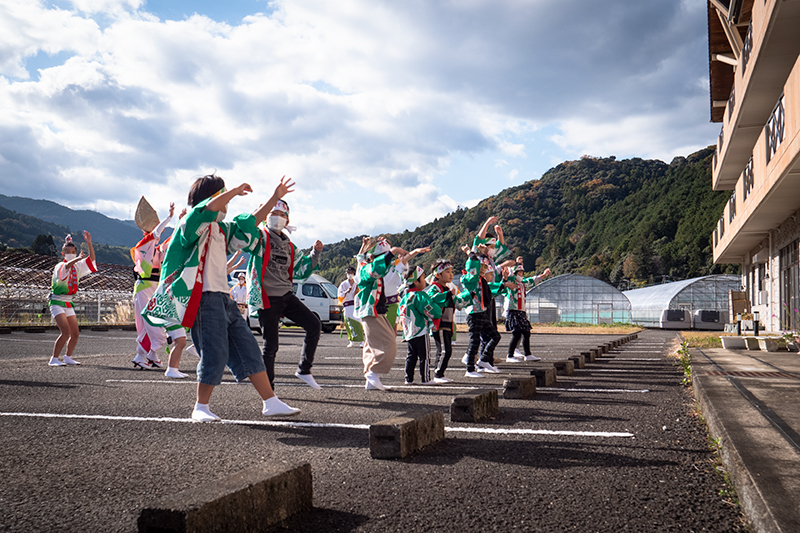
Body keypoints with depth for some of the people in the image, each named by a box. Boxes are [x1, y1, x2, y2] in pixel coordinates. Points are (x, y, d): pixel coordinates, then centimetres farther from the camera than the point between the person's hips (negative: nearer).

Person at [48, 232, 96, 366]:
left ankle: (68, 358, 22)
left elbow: (91, 260, -2)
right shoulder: (59, 266, -11)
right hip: (57, 303, -7)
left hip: (68, 304, 7)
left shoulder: (77, 266, 8)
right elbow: (66, 266, -35)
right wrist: (77, 259, -54)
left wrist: (89, 243, -15)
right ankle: (54, 359, -11)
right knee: (65, 332, -19)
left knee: (75, 333, 5)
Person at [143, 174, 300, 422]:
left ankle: (270, 402, 6)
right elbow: (211, 206, -23)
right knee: (216, 353, -10)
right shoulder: (194, 223, -2)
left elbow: (251, 222, 29)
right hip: (204, 297, -9)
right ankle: (201, 407, 6)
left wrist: (275, 197, 27)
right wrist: (237, 190, -10)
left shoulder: (221, 229, 23)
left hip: (223, 296, 9)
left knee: (248, 348, 4)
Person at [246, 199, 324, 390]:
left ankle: (304, 370, 9)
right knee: (271, 344, -3)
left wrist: (315, 254, 9)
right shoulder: (260, 237, -1)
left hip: (286, 296, 6)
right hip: (267, 299, -6)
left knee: (314, 324, -4)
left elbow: (299, 272, 19)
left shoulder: (289, 245, 16)